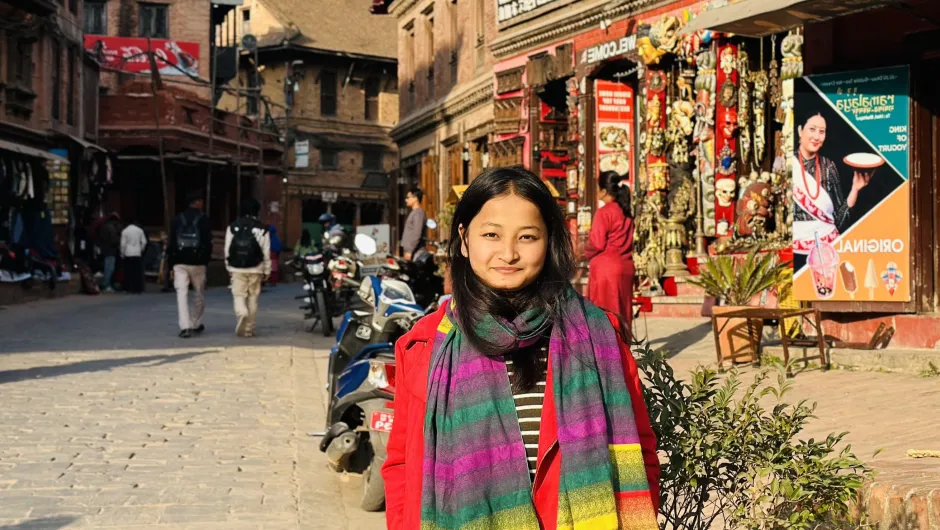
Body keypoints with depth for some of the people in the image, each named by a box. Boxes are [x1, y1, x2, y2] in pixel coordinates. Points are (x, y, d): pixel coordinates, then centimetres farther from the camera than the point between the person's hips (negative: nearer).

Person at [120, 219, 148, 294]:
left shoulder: (125, 231, -4)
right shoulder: (140, 230, 2)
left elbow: (123, 244, -5)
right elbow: (144, 242, 4)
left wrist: (122, 253, 6)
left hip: (128, 254, -1)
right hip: (138, 254, 1)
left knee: (129, 272, 4)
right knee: (138, 272, 2)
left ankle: (129, 288, 3)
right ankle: (138, 289, -1)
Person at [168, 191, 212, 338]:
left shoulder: (178, 219, 7)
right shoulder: (203, 219, -2)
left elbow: (171, 243, 6)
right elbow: (208, 242, -7)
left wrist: (172, 265, 9)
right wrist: (206, 260, 2)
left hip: (180, 263, 2)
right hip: (197, 262, -2)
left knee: (182, 294, -3)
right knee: (199, 294, 14)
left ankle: (185, 327, -12)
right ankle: (196, 324, 21)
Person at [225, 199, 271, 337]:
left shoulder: (233, 227, 3)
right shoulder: (262, 229, -1)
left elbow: (227, 249, 4)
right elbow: (266, 252, -1)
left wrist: (229, 267, 14)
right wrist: (266, 271, 8)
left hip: (237, 268, 1)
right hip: (255, 269, 0)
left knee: (239, 295, 3)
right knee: (253, 298, 7)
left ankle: (241, 313, -29)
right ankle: (249, 328, 10)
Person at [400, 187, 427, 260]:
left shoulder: (418, 213, -12)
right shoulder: (413, 212, 19)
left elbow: (417, 235, -20)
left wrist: (409, 251, -22)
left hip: (414, 252, -10)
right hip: (408, 249, 10)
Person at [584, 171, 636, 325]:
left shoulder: (604, 212, -12)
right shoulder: (626, 212, 10)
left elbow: (597, 244, -13)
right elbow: (627, 241, 13)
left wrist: (585, 253, 5)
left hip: (606, 268, -7)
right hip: (625, 267, 7)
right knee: (621, 311, 11)